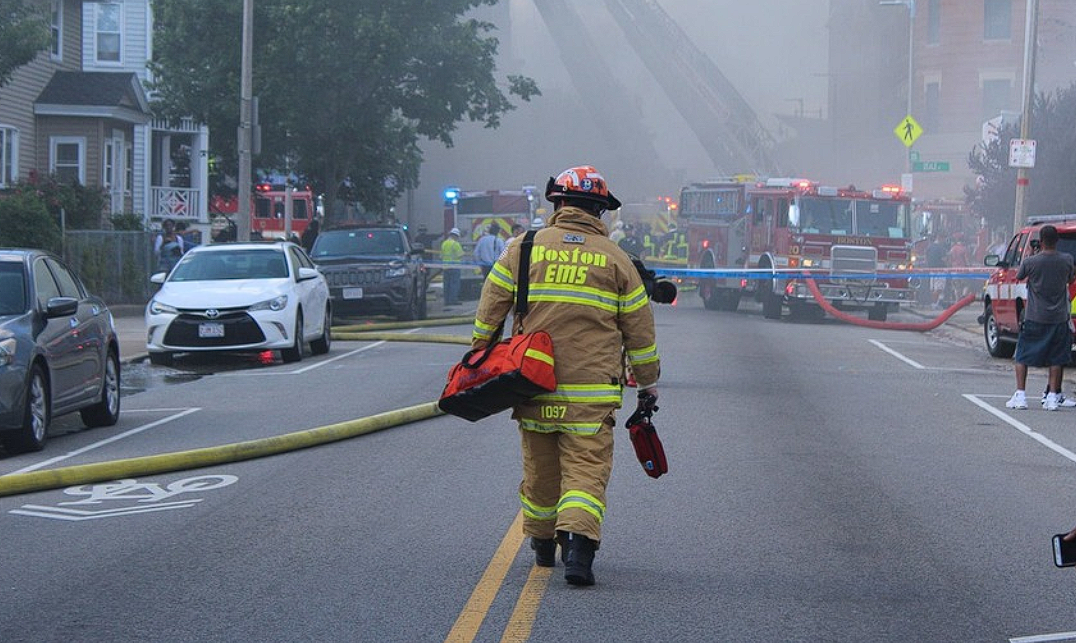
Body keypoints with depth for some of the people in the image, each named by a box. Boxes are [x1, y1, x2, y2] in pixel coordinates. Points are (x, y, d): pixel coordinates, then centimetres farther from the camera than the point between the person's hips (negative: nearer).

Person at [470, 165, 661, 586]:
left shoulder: (524, 250, 5)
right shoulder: (615, 259, 4)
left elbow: (489, 313, 5)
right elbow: (639, 327, 9)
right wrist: (648, 379, 21)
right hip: (591, 393, -2)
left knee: (540, 468, 16)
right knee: (586, 469, -4)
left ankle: (542, 545, 31)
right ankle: (577, 543, -24)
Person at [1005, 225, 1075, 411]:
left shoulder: (1030, 262, -13)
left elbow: (1018, 277, 8)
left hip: (1034, 318, -2)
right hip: (1059, 318, 2)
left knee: (1022, 357, 8)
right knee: (1056, 359, 10)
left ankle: (1020, 396, 2)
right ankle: (1052, 397, 4)